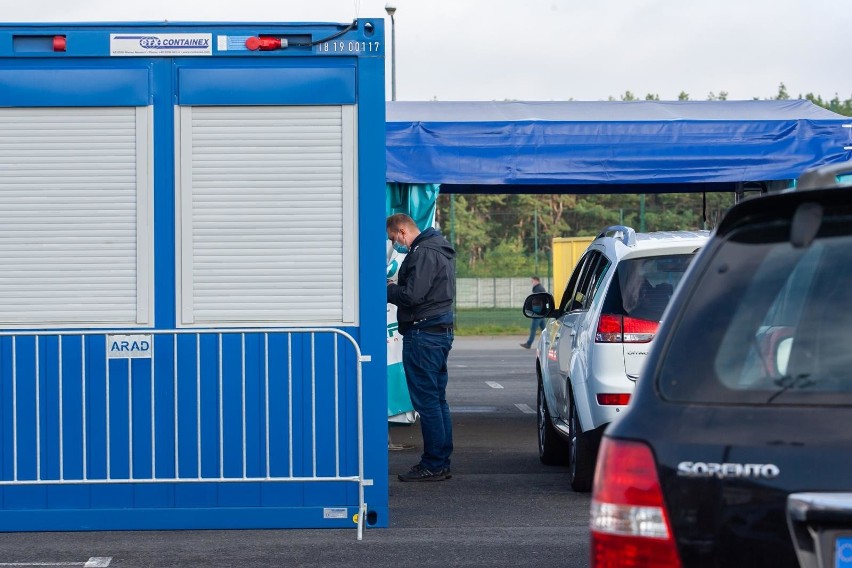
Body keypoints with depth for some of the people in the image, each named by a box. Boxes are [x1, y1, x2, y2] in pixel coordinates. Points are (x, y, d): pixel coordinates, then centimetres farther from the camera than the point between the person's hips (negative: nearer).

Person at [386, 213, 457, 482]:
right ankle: (441, 464, 18)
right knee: (437, 400, 14)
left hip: (423, 334, -11)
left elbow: (412, 295, -22)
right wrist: (394, 288, 8)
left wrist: (388, 290, -6)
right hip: (441, 331, 11)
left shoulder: (424, 253, -16)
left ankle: (433, 465, -6)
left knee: (426, 401, -7)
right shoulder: (438, 249, 18)